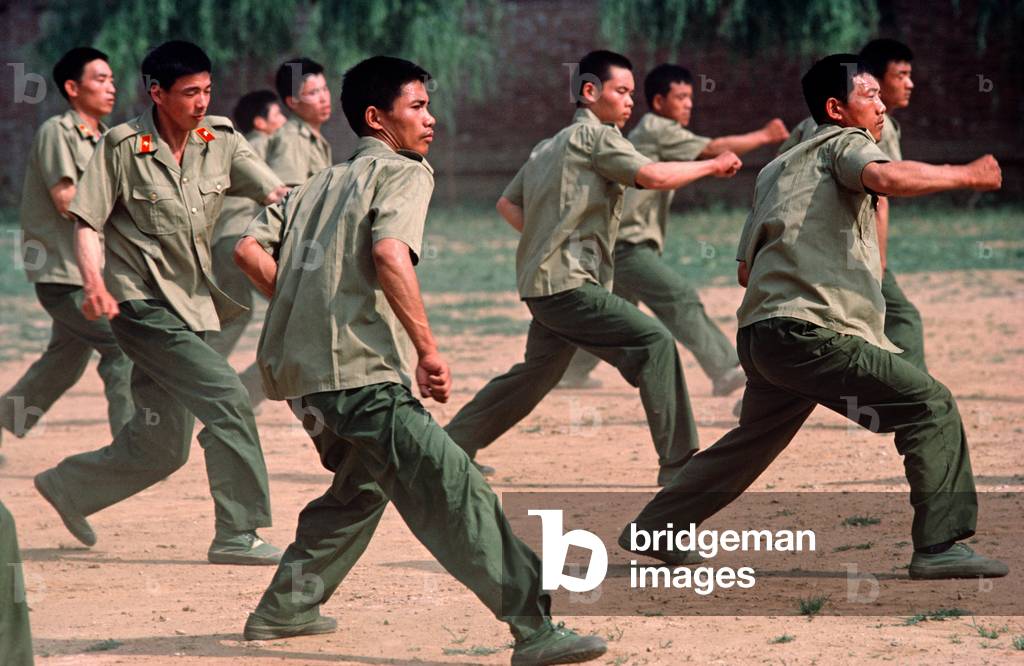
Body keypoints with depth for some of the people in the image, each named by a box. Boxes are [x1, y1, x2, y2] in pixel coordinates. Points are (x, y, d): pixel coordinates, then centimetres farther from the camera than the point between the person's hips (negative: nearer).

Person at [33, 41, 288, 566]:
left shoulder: (220, 140, 4)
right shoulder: (122, 146, -8)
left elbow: (275, 194, -5)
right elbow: (87, 221, -8)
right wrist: (94, 283, -25)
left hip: (192, 306, 6)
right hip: (141, 303, -6)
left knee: (160, 447, 10)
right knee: (226, 396, -19)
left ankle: (68, 486, 34)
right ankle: (237, 536, -15)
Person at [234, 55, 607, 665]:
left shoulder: (320, 184, 23)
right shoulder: (403, 172, 0)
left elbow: (250, 249, 14)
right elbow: (390, 254, -19)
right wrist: (428, 349, -17)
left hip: (298, 368, 9)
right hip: (359, 372, -9)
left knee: (362, 484, 30)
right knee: (455, 491, -14)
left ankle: (285, 609, 35)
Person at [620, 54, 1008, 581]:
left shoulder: (774, 170, 28)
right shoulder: (845, 142, 3)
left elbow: (745, 269, 27)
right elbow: (886, 178, -21)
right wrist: (967, 175, -11)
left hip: (761, 338, 9)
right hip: (812, 334, -9)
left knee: (754, 440, 28)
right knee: (931, 405, -9)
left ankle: (652, 531, 34)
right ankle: (940, 546, -16)